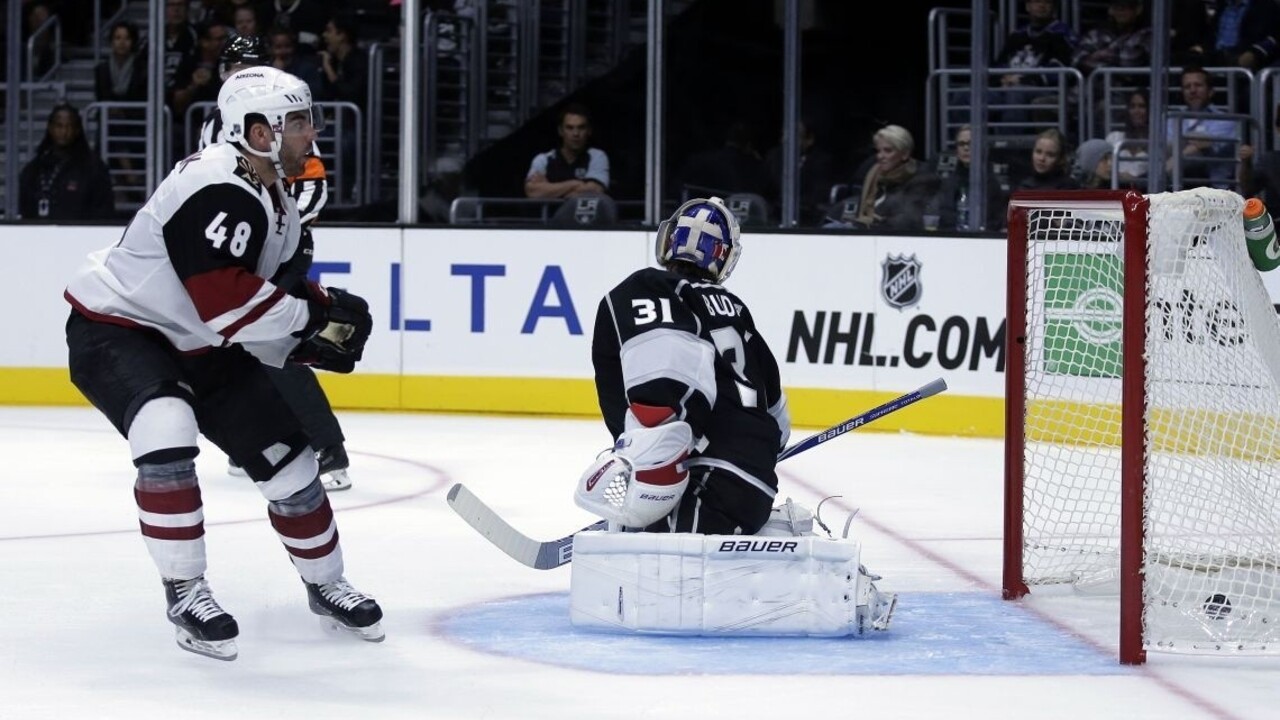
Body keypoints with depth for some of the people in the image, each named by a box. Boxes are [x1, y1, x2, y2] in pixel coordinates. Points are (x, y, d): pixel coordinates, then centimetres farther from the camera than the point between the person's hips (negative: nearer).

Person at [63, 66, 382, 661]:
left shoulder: (274, 199, 4)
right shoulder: (216, 192, -29)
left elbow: (274, 293, 10)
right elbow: (226, 301, -34)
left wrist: (324, 311, -9)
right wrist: (315, 318, -26)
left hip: (197, 345, 9)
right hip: (114, 328, -9)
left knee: (285, 451, 8)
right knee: (167, 434, -34)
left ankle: (326, 584, 29)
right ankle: (184, 592, -20)